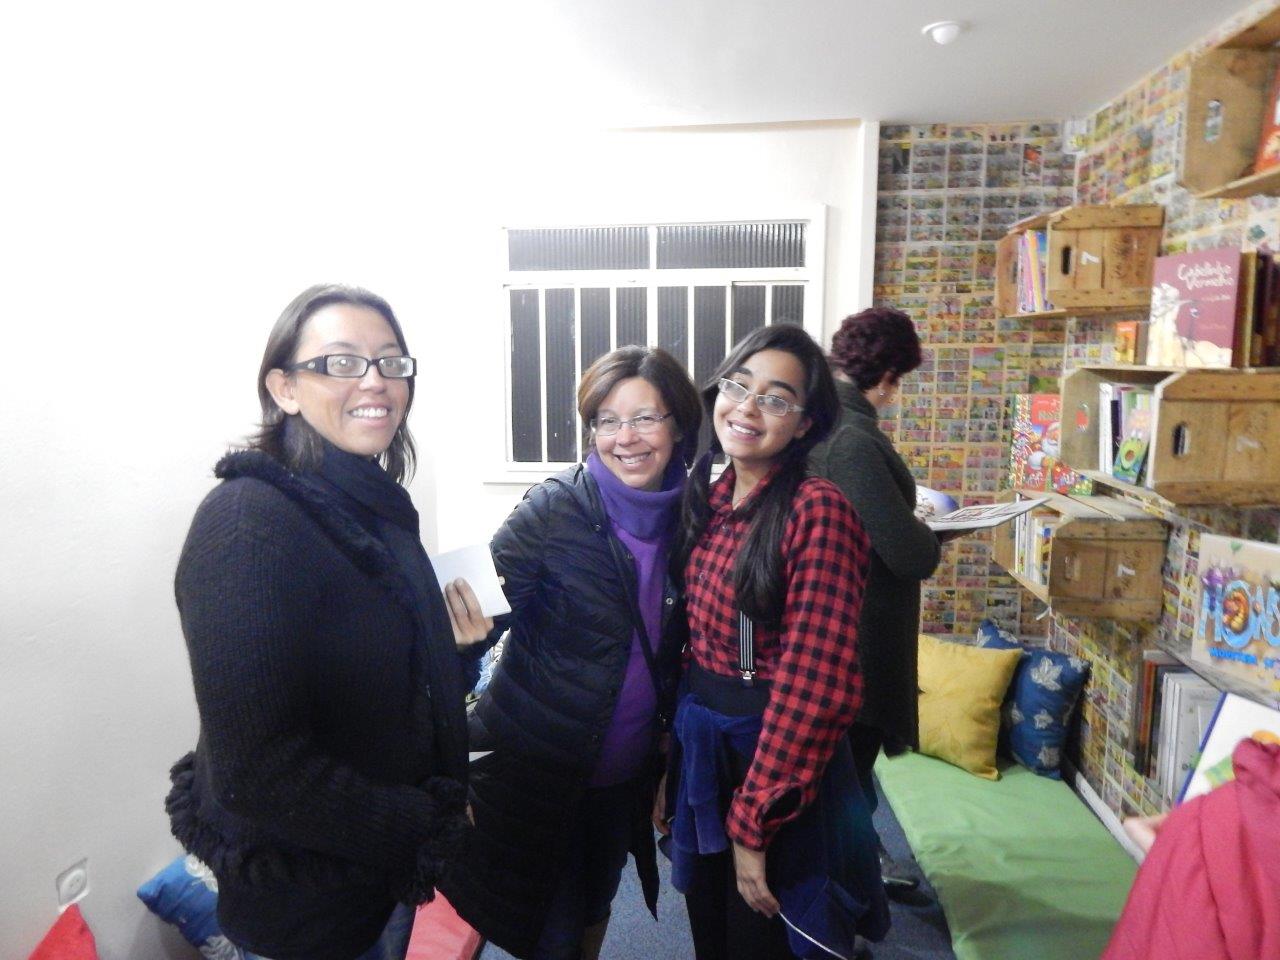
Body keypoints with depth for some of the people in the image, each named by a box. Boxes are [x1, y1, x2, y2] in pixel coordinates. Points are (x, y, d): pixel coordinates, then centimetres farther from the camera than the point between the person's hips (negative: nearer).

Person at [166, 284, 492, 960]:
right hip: (305, 906, -7)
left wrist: (450, 641, -6)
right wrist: (427, 825, -17)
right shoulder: (247, 523, -24)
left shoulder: (375, 507, 1)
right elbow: (254, 772, -27)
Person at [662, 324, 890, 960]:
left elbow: (817, 685, -22)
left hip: (774, 758, -6)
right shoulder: (708, 501, 2)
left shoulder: (817, 510, -20)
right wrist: (668, 768, 8)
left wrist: (753, 822, -17)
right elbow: (689, 641, 6)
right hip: (696, 749, 7)